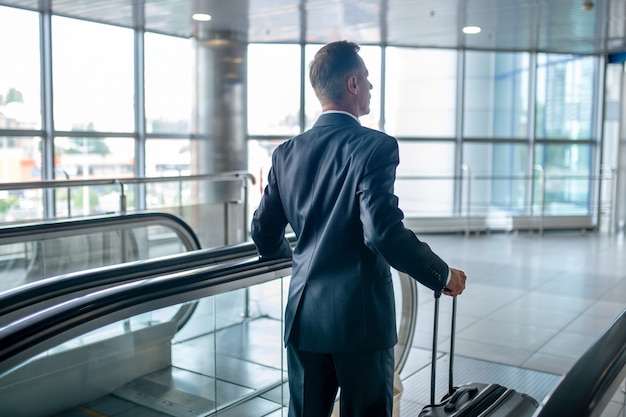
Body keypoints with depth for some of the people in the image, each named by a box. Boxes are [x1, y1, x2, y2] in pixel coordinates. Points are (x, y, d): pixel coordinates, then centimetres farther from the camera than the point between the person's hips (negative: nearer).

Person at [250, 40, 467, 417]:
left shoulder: (287, 153, 4)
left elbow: (264, 234, 8)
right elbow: (384, 231, -23)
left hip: (304, 317, 5)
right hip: (360, 316, -5)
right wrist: (443, 275, -9)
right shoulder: (375, 146, -13)